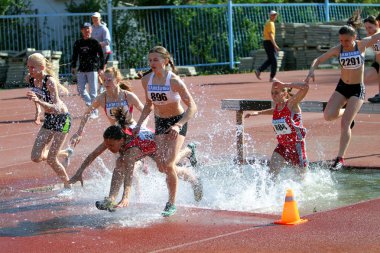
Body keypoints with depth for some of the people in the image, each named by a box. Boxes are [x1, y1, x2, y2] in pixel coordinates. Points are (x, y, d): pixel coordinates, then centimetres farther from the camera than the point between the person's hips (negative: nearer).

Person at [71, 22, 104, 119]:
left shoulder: (94, 42, -3)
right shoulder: (78, 43, 9)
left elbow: (101, 55, -5)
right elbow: (74, 55, 17)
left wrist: (101, 68, -11)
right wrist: (73, 66, 9)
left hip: (92, 69, -5)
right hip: (81, 70, 5)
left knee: (93, 91, -4)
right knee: (80, 90, 2)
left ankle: (95, 112, 3)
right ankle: (90, 105, 21)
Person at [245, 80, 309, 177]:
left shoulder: (291, 103, -16)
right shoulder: (276, 108, 4)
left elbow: (305, 87, -31)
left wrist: (284, 85, -27)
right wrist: (258, 113, 22)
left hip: (296, 144, -5)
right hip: (282, 145, 5)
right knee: (272, 171, -11)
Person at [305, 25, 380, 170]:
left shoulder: (362, 45, -9)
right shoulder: (337, 50, -3)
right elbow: (318, 60, 0)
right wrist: (311, 71, -20)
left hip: (357, 89, -4)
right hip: (342, 87, 4)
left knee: (345, 124, -12)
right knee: (328, 115, -13)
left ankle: (340, 158, -7)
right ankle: (347, 113, 22)